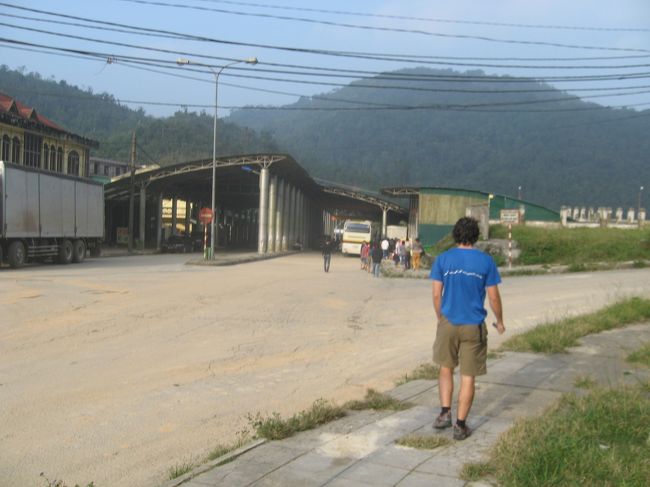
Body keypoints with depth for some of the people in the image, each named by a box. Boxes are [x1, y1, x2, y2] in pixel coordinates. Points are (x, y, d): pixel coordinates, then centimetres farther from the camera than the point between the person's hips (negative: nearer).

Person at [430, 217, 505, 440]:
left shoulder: (442, 259, -3)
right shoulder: (486, 261, -5)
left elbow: (436, 295, -2)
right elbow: (494, 297, -2)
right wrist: (500, 322, 13)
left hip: (448, 323, 1)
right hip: (474, 326, -1)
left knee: (446, 368, 20)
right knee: (468, 376, 7)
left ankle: (445, 412, 10)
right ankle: (460, 425, 13)